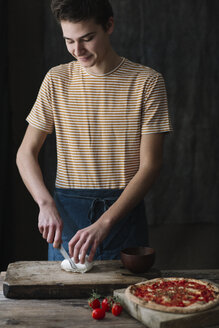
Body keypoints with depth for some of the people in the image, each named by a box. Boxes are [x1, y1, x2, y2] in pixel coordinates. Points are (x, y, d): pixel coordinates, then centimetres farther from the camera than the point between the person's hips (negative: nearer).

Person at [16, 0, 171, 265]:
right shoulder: (56, 80, 1)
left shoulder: (147, 81, -7)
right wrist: (46, 204, -15)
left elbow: (150, 165, -10)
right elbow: (26, 153, 3)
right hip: (66, 212, 2)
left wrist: (104, 224, -20)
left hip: (124, 209, -1)